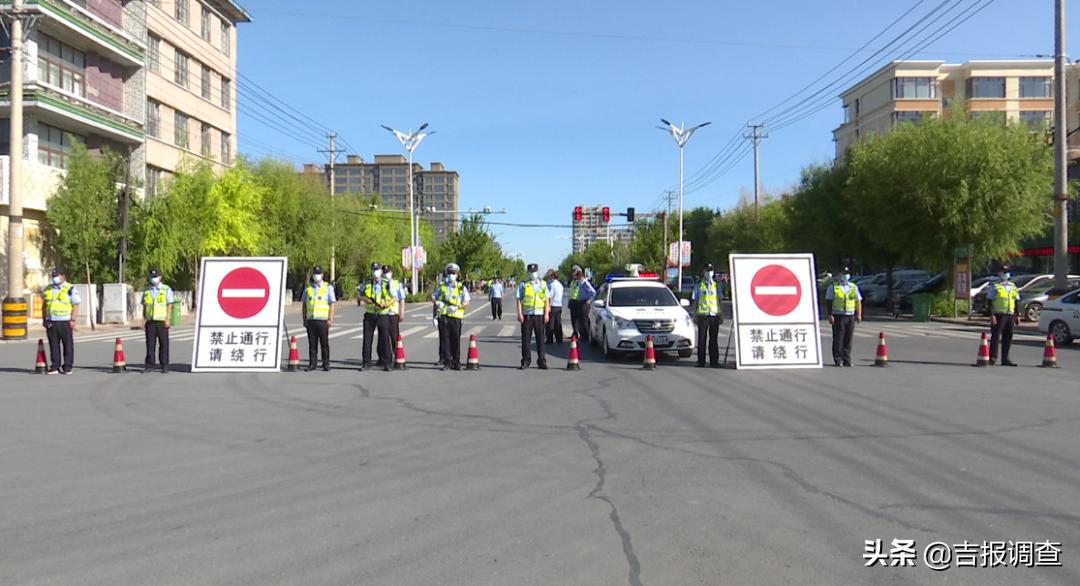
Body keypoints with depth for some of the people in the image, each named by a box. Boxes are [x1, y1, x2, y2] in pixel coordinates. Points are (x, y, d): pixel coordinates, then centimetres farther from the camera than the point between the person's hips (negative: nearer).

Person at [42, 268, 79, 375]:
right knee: (53, 344, 4)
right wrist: (44, 320, 13)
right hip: (51, 322, 4)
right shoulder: (48, 289, 15)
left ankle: (67, 367, 4)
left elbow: (75, 306, -5)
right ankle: (55, 366, 9)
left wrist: (73, 320, -12)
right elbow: (44, 306, 20)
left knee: (68, 344, -1)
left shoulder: (70, 289, -1)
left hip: (65, 322, -4)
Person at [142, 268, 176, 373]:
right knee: (150, 344, 1)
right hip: (150, 321, 3)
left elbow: (170, 305, -2)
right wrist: (143, 320, 4)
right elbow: (144, 307, 13)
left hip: (162, 321, -3)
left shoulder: (167, 289, 3)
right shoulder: (146, 291, 13)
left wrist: (167, 319, -10)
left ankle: (164, 366, 4)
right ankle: (149, 365, 6)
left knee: (163, 344, -1)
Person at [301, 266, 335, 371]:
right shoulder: (308, 288, 13)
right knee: (312, 344, 4)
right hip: (310, 320, 3)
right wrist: (304, 319, 9)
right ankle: (312, 364, 9)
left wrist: (330, 319, -8)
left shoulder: (328, 287, 4)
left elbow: (332, 304, 0)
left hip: (323, 320, -3)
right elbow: (304, 304, 16)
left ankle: (326, 364, 7)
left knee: (324, 343, 0)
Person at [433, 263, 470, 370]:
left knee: (456, 340, 2)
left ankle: (455, 362, 10)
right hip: (443, 316, 1)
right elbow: (433, 297, 17)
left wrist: (457, 307, -16)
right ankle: (444, 360, 1)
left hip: (456, 317, -1)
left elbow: (467, 302, 0)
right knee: (444, 339, -2)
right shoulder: (442, 287, 13)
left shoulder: (462, 288, 7)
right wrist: (437, 302, -5)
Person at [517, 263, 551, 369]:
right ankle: (525, 361, 8)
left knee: (540, 339, 3)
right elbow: (519, 300, 3)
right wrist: (519, 314, -6)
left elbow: (547, 300, 10)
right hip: (527, 315, -1)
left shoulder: (543, 284, 11)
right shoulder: (523, 285, 6)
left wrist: (547, 314, 0)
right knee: (525, 339, 1)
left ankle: (542, 361, 10)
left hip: (539, 315, 1)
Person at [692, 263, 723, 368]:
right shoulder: (699, 286, 8)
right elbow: (695, 301, 8)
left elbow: (720, 301, 13)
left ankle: (714, 361, 8)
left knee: (713, 339, 3)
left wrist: (721, 316, 7)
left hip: (714, 315, 1)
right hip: (702, 315, -1)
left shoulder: (717, 286, 12)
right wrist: (694, 315, 1)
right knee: (702, 339, -1)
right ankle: (701, 361, 4)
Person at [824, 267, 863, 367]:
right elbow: (829, 302, 2)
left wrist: (859, 314, 4)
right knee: (838, 338, -4)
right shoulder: (833, 287, 5)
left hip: (850, 316, 3)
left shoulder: (854, 287, 15)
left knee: (848, 339, 3)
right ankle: (838, 360, 1)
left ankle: (847, 360, 9)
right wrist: (830, 315, -7)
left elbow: (858, 302, 15)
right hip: (838, 316, -3)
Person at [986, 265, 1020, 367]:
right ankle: (992, 358, -4)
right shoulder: (994, 286, -1)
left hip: (1010, 315, 6)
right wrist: (991, 315, -15)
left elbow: (1017, 301, 19)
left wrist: (1018, 315, 12)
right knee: (996, 336, -7)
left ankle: (1005, 359, 13)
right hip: (999, 315, -6)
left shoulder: (1013, 287, 16)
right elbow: (989, 301, -6)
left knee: (1008, 337, 7)